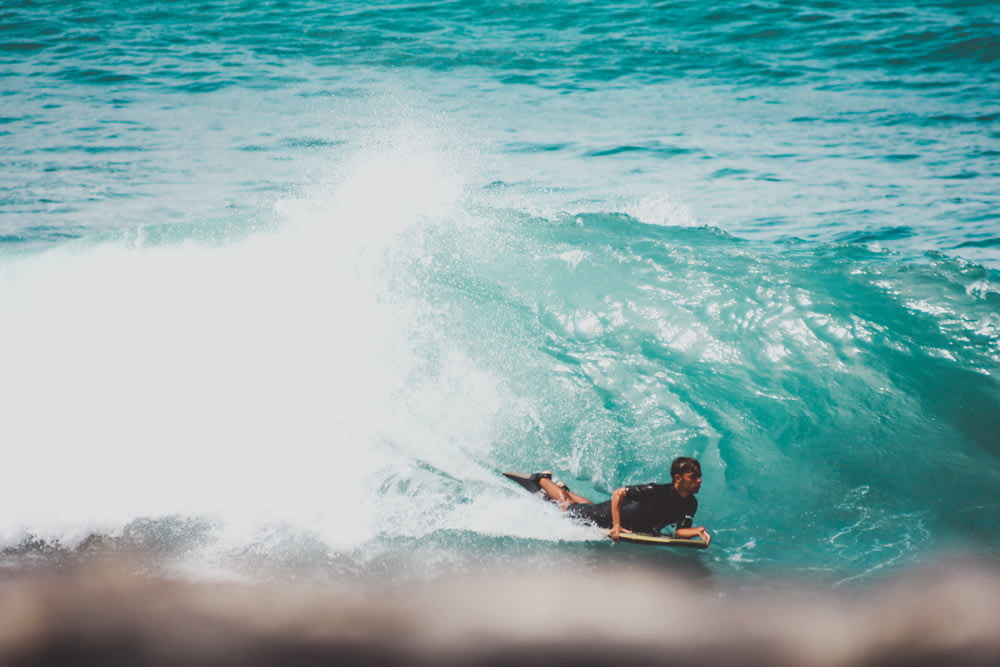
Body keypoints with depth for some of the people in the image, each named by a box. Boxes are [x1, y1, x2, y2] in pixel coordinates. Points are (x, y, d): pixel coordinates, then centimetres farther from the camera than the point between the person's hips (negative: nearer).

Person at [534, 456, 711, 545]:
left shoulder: (690, 505, -22)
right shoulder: (657, 492, -41)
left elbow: (679, 532, -19)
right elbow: (618, 494, -37)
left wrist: (697, 531, -40)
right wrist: (616, 526, -41)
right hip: (611, 514, -6)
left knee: (591, 509, 34)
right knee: (567, 507, 14)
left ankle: (563, 489, 56)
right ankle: (542, 479, 36)